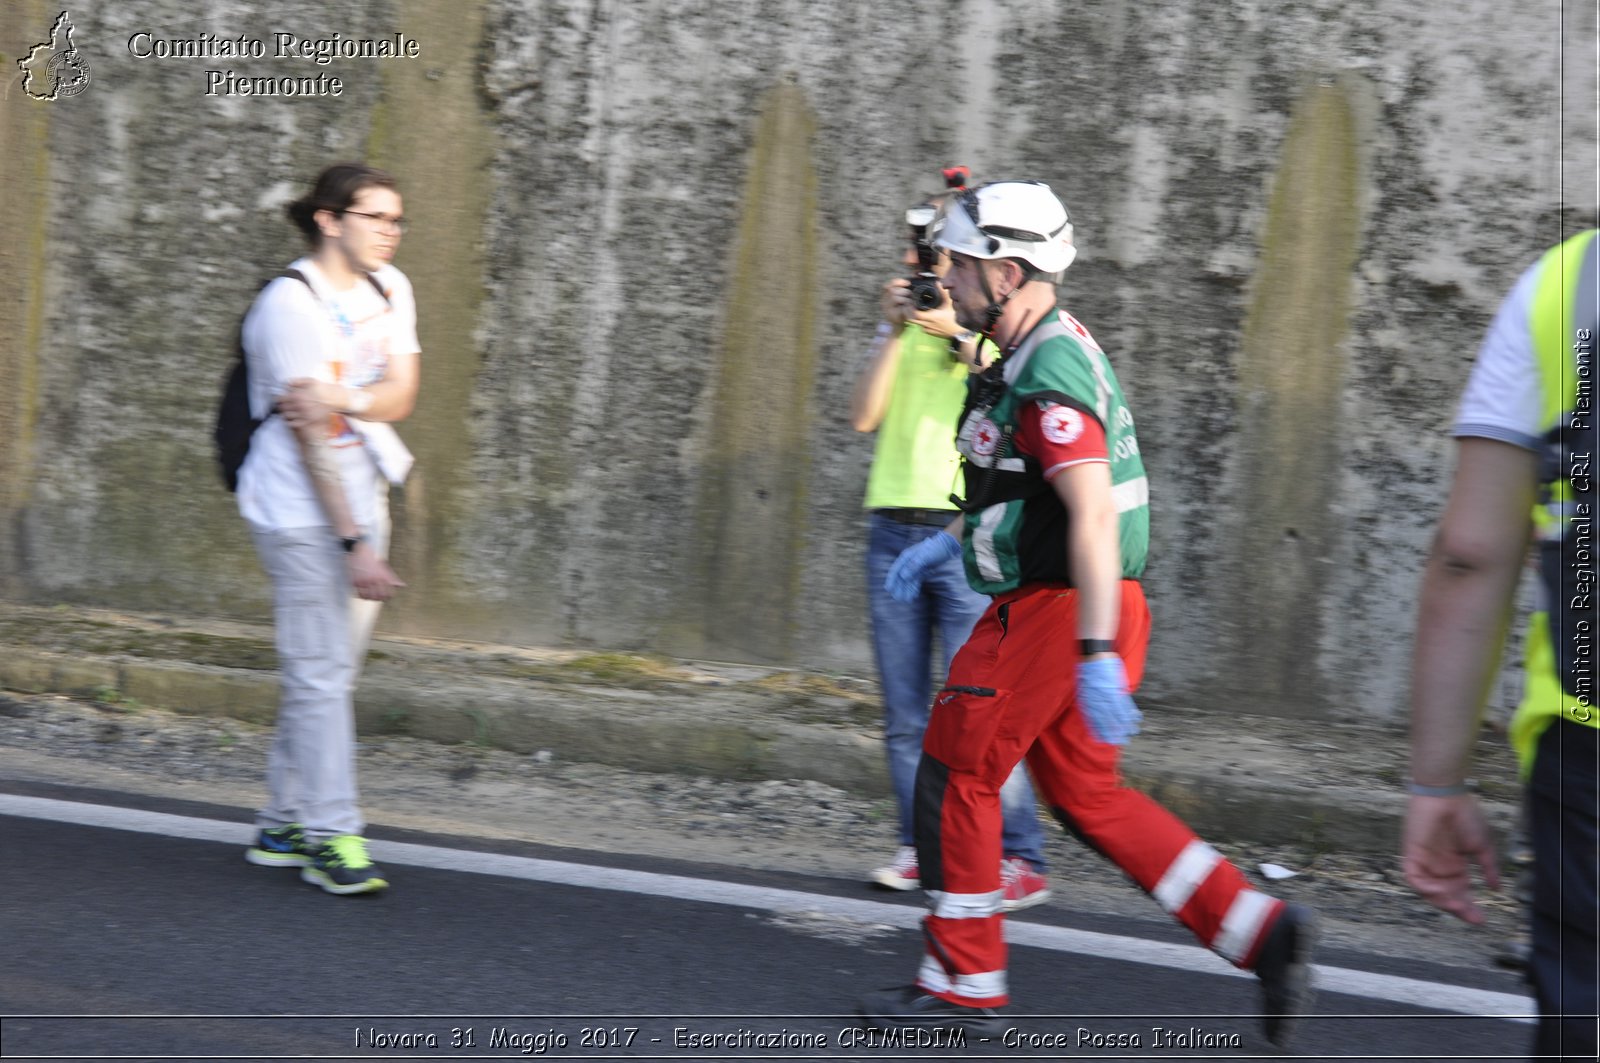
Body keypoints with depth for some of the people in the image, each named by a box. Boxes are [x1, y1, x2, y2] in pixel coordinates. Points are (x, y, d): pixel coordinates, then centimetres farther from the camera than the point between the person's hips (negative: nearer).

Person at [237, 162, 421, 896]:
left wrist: (343, 401, -20)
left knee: (330, 672, 10)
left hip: (362, 496, 8)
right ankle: (331, 835, -3)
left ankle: (283, 827, 19)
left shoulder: (389, 288, 9)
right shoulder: (291, 304, -14)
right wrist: (354, 543, -22)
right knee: (321, 674, -8)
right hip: (303, 508, -8)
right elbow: (310, 433, -18)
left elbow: (401, 396, 2)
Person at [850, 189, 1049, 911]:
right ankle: (922, 847, 14)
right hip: (893, 532, 5)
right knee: (904, 713, 6)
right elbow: (863, 415, 4)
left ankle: (1020, 860, -8)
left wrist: (960, 338, -19)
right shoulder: (906, 329, 16)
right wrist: (893, 330, -5)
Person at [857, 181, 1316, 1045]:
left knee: (953, 777, 1)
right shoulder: (1048, 353, 14)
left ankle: (963, 987, 11)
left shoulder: (1049, 371, -19)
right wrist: (949, 542, 25)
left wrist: (1096, 656, -30)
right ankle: (1263, 932, 9)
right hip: (1070, 608, 10)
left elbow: (1093, 514, -27)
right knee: (1085, 795, 14)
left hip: (1055, 610, -10)